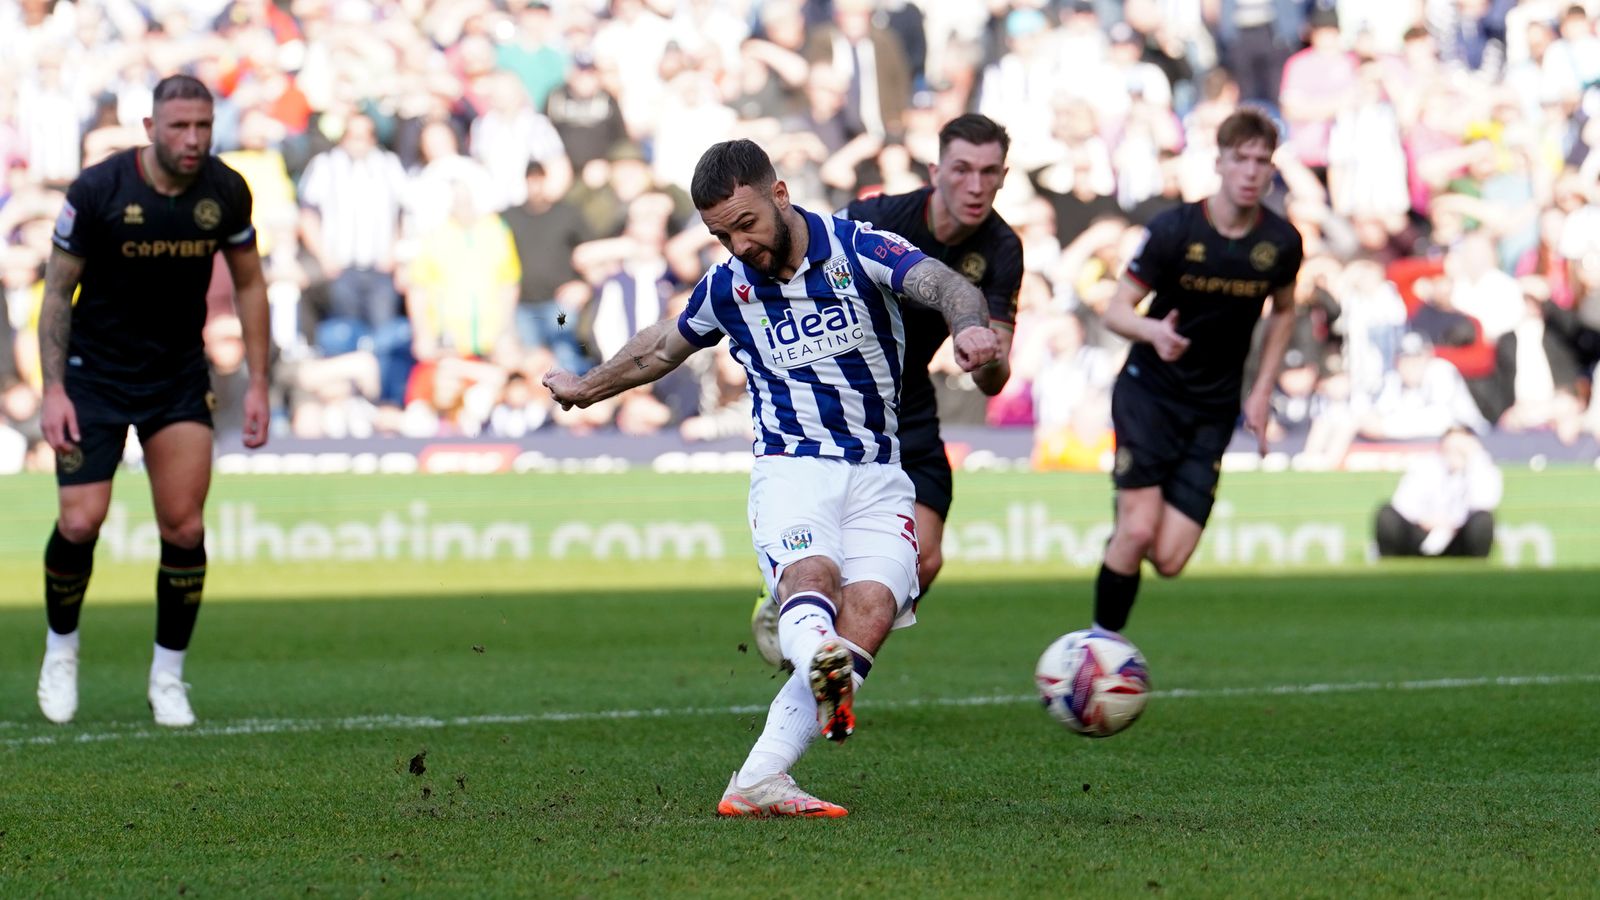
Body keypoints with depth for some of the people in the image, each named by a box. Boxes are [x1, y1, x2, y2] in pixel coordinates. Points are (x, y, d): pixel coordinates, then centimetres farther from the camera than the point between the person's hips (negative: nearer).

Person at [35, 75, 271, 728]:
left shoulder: (226, 192, -8)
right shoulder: (96, 191, -17)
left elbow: (248, 284, 6)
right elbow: (58, 290, -8)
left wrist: (257, 383, 2)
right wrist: (54, 388, -14)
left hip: (180, 375, 2)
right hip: (95, 373, -2)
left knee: (184, 528, -6)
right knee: (80, 522, -10)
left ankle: (168, 675, 10)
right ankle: (60, 648, 17)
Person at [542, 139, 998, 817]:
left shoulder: (857, 249, -6)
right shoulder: (727, 287, 5)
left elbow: (942, 283, -24)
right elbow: (663, 346, 26)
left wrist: (968, 323, -48)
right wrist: (586, 388, 41)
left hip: (877, 475, -1)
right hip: (791, 465, 1)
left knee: (871, 607, -22)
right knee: (812, 577, -31)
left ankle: (759, 780, -26)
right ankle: (820, 663, -66)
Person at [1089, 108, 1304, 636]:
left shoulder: (1281, 242, -4)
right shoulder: (1174, 229, -13)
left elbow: (1283, 312, 16)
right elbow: (1116, 310, -8)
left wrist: (1261, 393, 8)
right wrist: (1153, 330, -31)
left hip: (1214, 409, 3)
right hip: (1149, 391, -3)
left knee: (1169, 560, -7)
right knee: (1138, 530, -18)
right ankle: (1102, 639, 1)